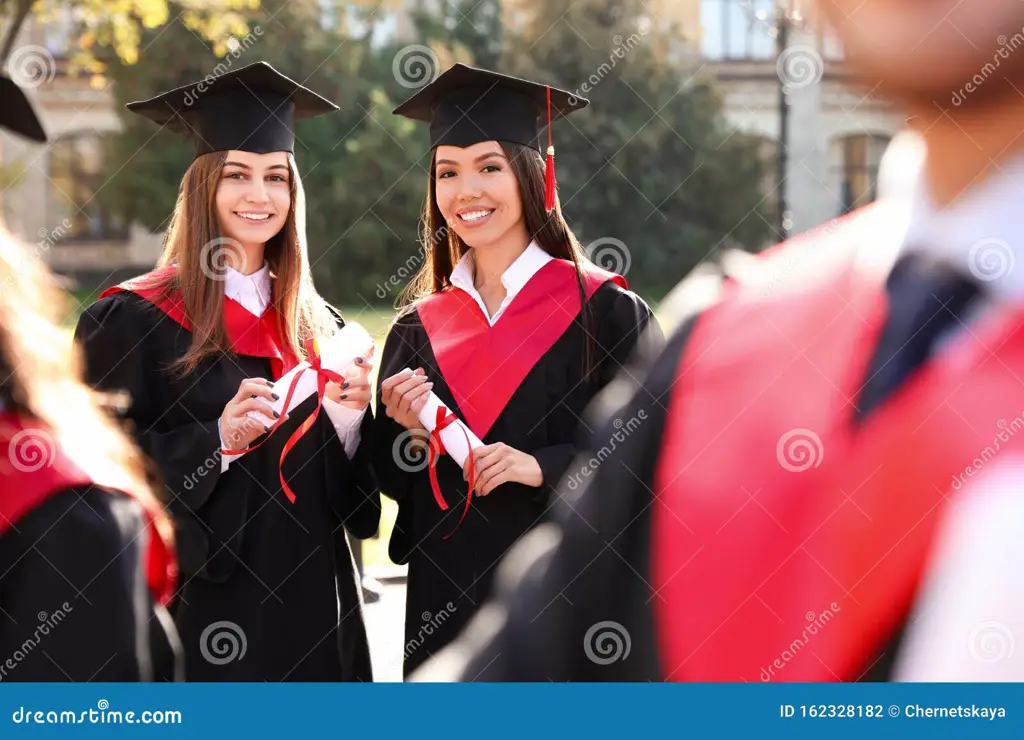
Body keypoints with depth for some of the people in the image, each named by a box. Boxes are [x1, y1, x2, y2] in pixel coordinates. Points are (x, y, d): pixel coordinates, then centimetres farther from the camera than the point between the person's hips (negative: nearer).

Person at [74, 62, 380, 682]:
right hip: (200, 605, -5)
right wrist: (216, 441, -22)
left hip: (308, 601, 5)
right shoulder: (133, 321, -7)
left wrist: (347, 415, -8)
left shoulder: (315, 325, 10)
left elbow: (342, 482, 11)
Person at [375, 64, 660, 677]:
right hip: (446, 600, 4)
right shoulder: (419, 328, 9)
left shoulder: (603, 310, -4)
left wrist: (542, 466, -20)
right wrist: (410, 437, -8)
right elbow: (394, 483, 12)